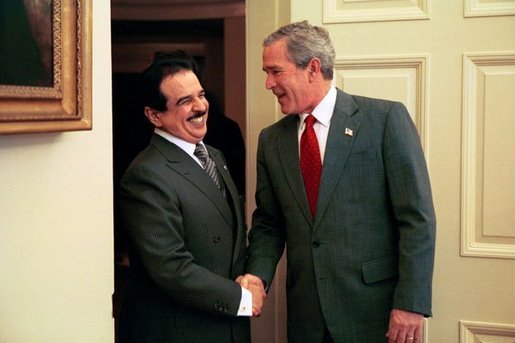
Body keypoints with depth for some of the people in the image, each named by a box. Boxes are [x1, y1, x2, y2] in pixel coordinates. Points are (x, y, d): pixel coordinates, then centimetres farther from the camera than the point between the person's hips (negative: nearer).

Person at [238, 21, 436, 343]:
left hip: (375, 307, -4)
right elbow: (269, 222, 12)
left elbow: (417, 217, -10)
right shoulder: (271, 139, 6)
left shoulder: (386, 118, -8)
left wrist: (411, 303, -14)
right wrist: (258, 274, -6)